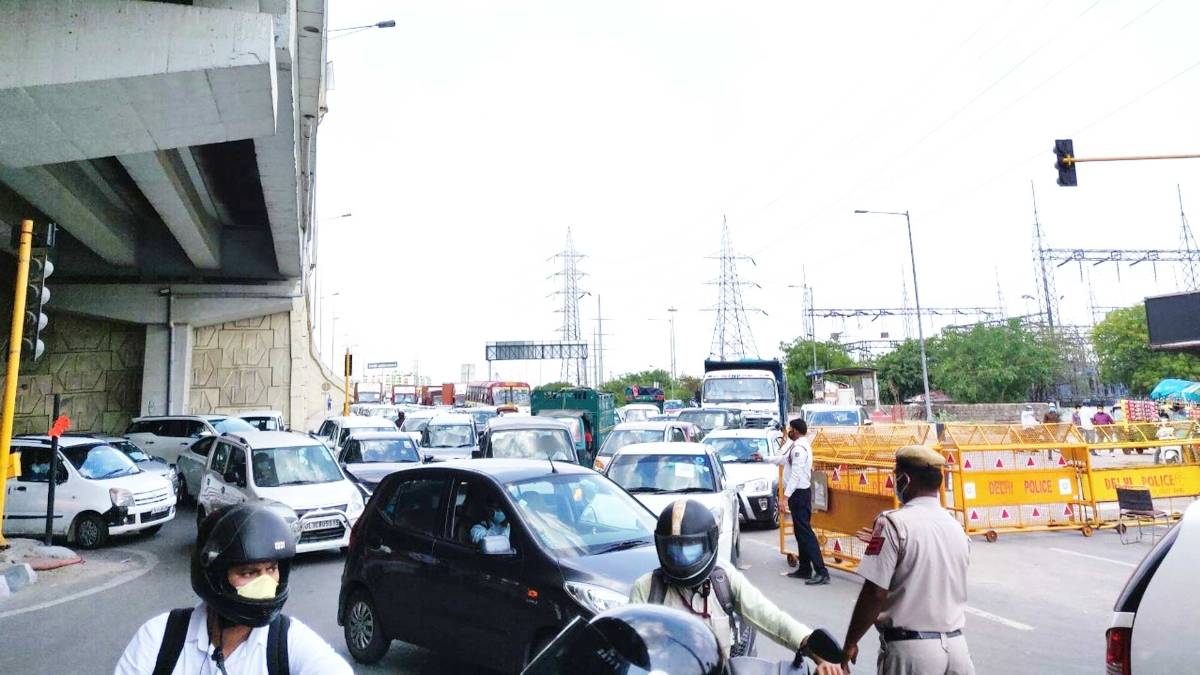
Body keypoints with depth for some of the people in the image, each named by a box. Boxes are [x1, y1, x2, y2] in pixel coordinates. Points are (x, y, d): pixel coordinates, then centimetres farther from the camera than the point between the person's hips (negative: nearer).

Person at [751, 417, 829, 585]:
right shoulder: (798, 445, 14)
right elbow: (783, 459, 28)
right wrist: (764, 458, 36)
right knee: (800, 532, 15)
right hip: (800, 492, 11)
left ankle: (821, 572, -14)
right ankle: (804, 569, 22)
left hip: (799, 493, -11)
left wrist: (786, 495, -25)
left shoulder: (799, 448, -19)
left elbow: (796, 475, -24)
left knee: (805, 532, -12)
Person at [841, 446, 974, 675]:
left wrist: (850, 643, -7)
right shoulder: (957, 527, 6)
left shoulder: (895, 523, -15)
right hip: (956, 646, 6)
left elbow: (875, 594, -16)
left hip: (910, 648, -6)